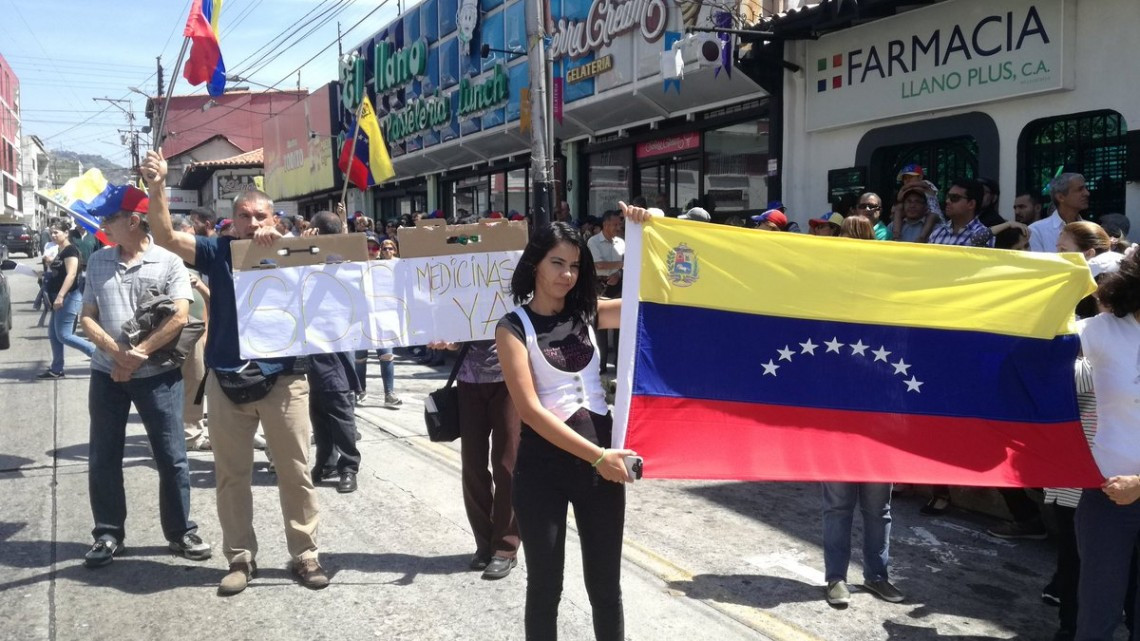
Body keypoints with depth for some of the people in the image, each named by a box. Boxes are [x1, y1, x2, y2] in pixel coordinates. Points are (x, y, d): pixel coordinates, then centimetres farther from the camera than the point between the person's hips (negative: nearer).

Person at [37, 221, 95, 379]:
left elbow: (71, 274, -24)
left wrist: (60, 296, -28)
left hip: (69, 297, -10)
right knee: (53, 334, 10)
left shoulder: (70, 250, -14)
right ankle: (56, 370, 16)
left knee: (63, 335, -10)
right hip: (60, 297, 10)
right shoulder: (59, 251, 16)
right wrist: (45, 274, 13)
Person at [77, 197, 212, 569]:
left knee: (171, 456, 2)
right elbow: (88, 318, 4)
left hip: (157, 374, -3)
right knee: (102, 457, 8)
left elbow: (179, 317, -12)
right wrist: (118, 352, -13)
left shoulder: (168, 262, -4)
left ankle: (180, 532, 15)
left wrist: (138, 354, -14)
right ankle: (108, 534, 21)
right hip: (107, 372, 4)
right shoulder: (97, 262, 8)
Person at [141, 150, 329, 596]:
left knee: (295, 472, 6)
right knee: (231, 475, 10)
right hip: (226, 382, 1)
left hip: (283, 380, -1)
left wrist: (279, 241, -30)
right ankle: (240, 558, 24)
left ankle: (305, 556, 19)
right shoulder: (218, 252, 1)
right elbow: (166, 237, -9)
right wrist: (157, 189, -24)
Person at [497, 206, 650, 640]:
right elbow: (530, 410, -15)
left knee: (605, 584, 13)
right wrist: (596, 456, -20)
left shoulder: (588, 312, 6)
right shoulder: (514, 328, -6)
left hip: (602, 455, 4)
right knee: (544, 586, 8)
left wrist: (643, 234, -9)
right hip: (544, 463, -3)